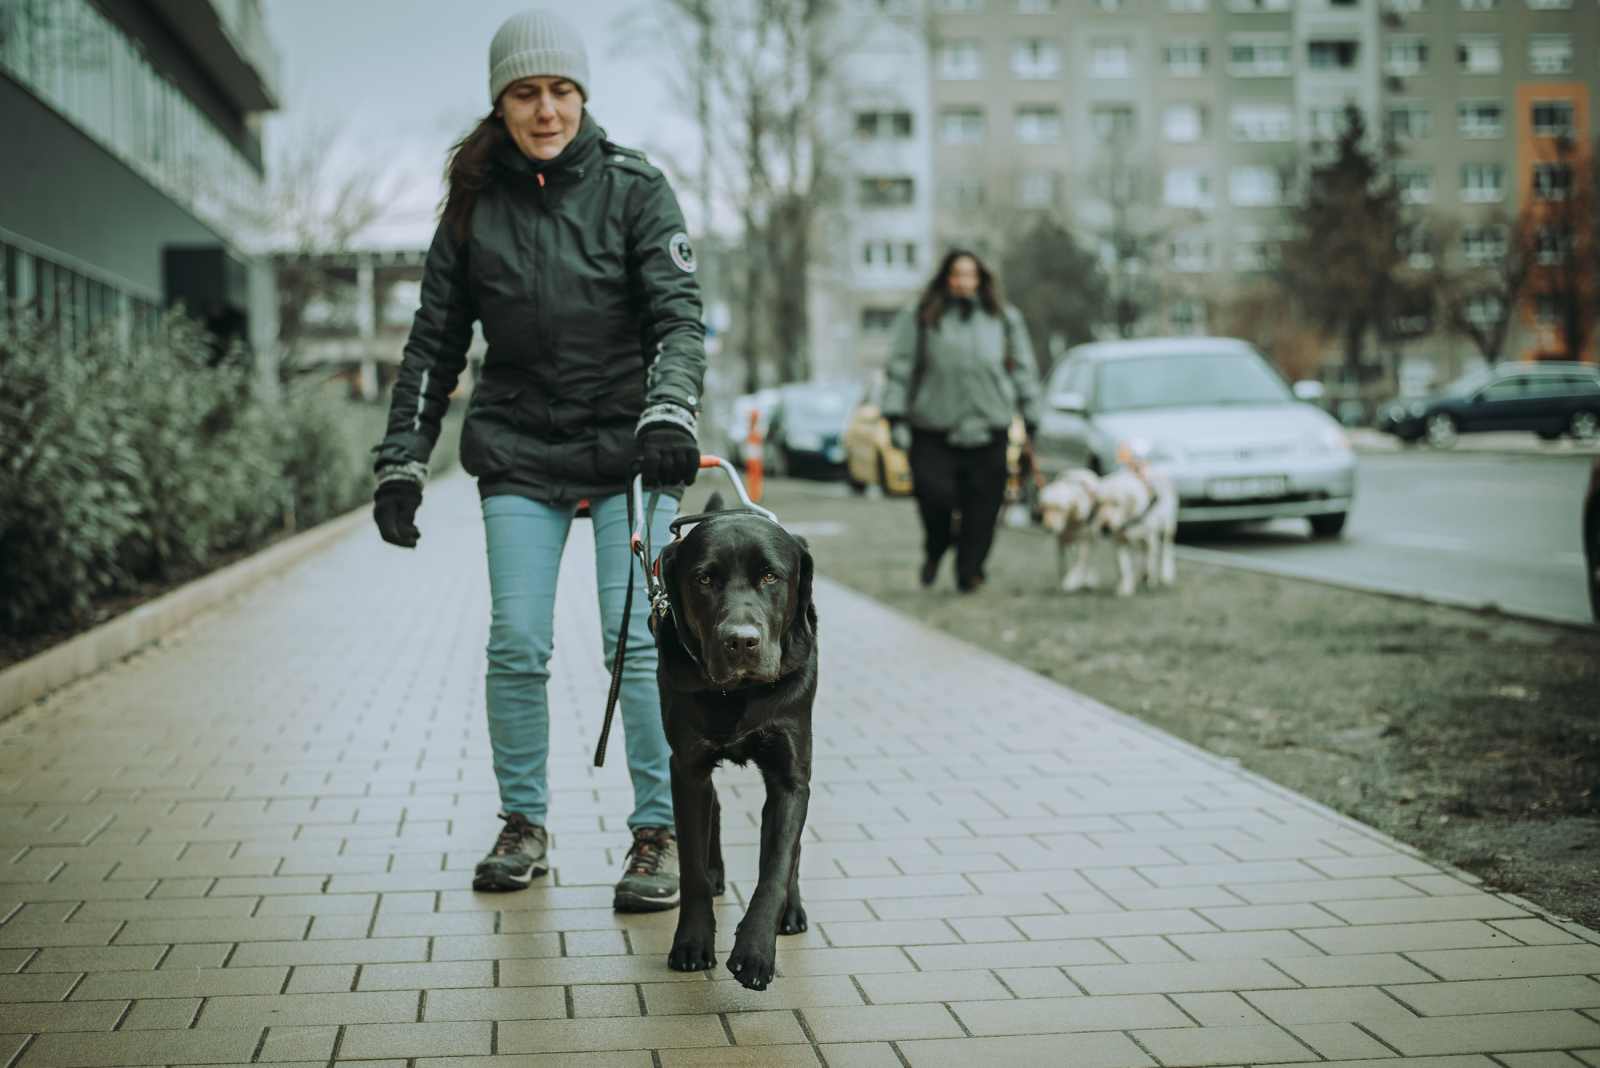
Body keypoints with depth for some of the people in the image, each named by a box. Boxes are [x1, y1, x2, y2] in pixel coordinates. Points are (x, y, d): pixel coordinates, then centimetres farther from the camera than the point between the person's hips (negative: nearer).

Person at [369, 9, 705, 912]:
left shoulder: (634, 188, -3)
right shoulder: (475, 203, 5)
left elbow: (680, 314, -12)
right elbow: (435, 341, 9)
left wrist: (670, 411, -30)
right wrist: (402, 463, 4)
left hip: (628, 448, -2)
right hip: (519, 452, 3)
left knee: (637, 640, -8)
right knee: (517, 644, -2)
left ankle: (660, 831, 3)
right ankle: (524, 823, 15)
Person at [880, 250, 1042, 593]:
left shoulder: (1004, 319, 11)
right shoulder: (919, 318, 4)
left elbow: (1023, 370, 15)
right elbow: (900, 368, 2)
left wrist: (1031, 419, 13)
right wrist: (895, 416, -6)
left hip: (988, 430, 2)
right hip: (933, 429, -2)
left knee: (982, 507, -1)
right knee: (934, 495, -12)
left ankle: (969, 571, 15)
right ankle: (935, 550, 19)